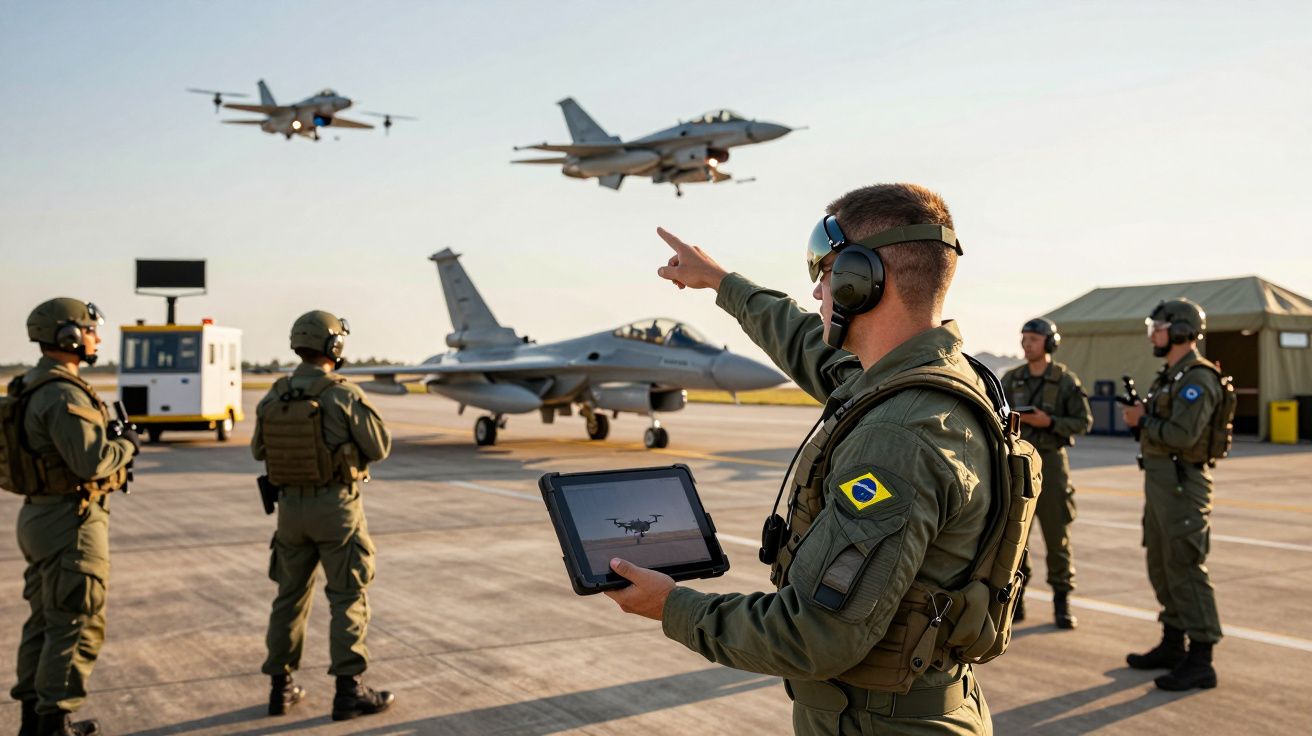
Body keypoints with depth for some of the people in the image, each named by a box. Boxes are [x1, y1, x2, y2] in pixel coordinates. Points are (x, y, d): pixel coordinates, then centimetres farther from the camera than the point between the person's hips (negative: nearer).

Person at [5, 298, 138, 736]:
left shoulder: (33, 389, 13)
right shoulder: (63, 395, -20)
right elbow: (92, 461, -27)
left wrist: (110, 438, 8)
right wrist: (127, 444, -9)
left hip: (41, 515, 10)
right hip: (70, 523, -10)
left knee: (45, 621, 16)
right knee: (77, 627, -3)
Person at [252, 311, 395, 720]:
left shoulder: (272, 399, 1)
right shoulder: (343, 395, -15)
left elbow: (259, 451, 16)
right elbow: (380, 448, -9)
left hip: (291, 506, 5)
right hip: (336, 506, -5)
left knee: (291, 595, 16)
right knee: (348, 598, 2)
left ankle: (281, 687, 21)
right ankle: (349, 691, 1)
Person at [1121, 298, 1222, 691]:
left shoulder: (1197, 378, -16)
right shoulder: (1171, 376, 16)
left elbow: (1182, 435, -26)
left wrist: (1143, 420, -13)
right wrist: (1142, 416, 2)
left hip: (1181, 483, -10)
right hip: (1158, 479, 11)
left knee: (1186, 569, -7)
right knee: (1162, 566, 17)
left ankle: (1200, 661, -1)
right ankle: (1172, 645, 28)